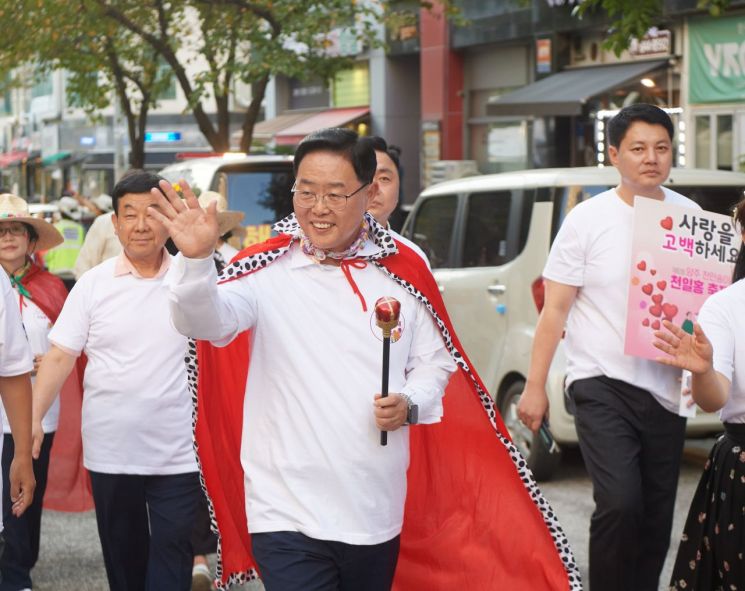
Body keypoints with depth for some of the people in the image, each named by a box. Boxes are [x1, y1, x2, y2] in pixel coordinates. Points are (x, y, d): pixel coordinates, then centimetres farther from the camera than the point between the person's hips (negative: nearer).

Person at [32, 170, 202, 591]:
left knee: (173, 551, -1)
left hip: (177, 452, -1)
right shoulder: (94, 284, 1)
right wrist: (34, 417, -11)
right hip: (110, 450, 1)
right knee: (123, 553, 14)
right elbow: (61, 356, 0)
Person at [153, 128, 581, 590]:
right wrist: (197, 259, -43)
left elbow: (435, 361, 13)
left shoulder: (404, 270, 4)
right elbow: (204, 320, -23)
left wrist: (410, 404, -8)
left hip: (378, 511, 4)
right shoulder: (266, 270, -6)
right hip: (288, 513, -4)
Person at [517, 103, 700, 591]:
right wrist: (535, 386, -6)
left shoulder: (689, 216, 5)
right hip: (603, 385, -4)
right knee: (620, 504, -19)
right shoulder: (589, 220, -5)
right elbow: (555, 308, -3)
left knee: (657, 517, 11)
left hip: (667, 387, 4)